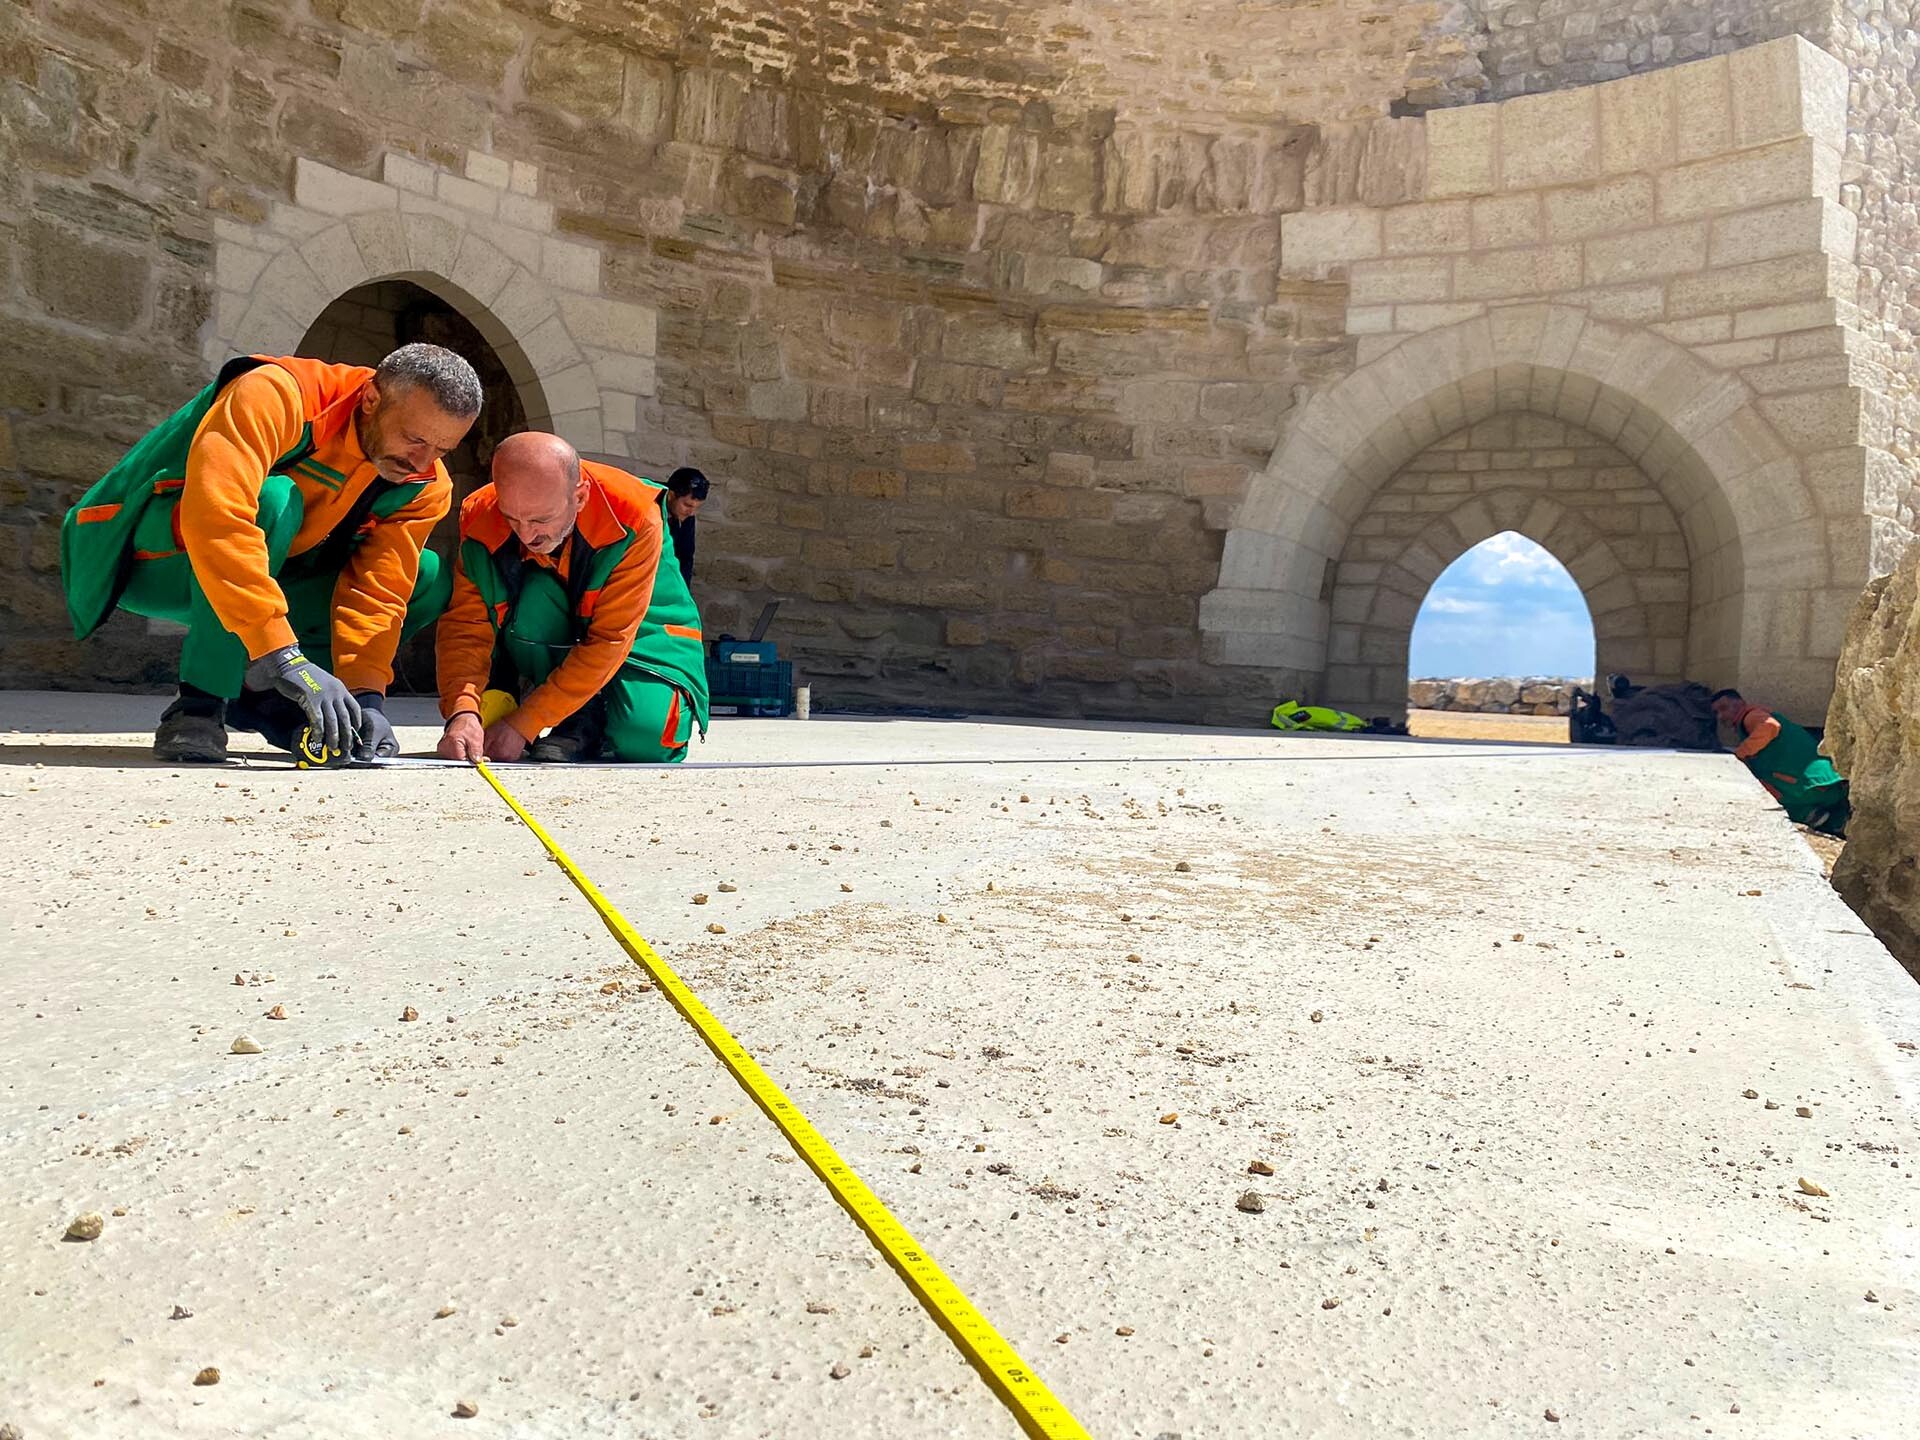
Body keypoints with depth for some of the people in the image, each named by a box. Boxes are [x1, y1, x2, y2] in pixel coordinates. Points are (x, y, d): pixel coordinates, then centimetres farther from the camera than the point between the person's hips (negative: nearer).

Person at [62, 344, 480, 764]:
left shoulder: (425, 486, -10)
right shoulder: (277, 396, -29)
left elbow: (376, 590, -15)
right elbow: (214, 517, -42)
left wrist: (364, 695, -30)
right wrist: (283, 656, -48)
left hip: (263, 582, 6)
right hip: (146, 560, -6)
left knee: (429, 579, -9)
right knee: (273, 499, -37)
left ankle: (259, 697, -4)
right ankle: (197, 707, -28)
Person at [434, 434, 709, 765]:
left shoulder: (635, 520, -33)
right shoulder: (481, 517, -22)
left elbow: (608, 641, -30)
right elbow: (466, 624, -20)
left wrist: (521, 725, -30)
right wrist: (462, 712, -39)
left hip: (637, 631, -3)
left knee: (644, 738, -31)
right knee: (533, 599, -32)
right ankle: (579, 722, -10)